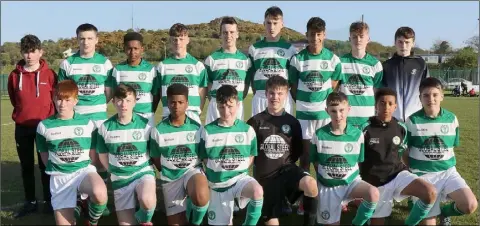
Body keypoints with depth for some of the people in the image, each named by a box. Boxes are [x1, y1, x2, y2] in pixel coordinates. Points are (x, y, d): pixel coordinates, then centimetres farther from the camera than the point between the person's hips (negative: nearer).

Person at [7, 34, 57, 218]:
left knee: (45, 165, 5)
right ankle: (30, 202, 21)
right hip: (22, 127, 2)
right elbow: (14, 99, 14)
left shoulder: (49, 74, -6)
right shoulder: (14, 75, 0)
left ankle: (49, 201, 17)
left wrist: (48, 117, 2)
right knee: (26, 166, 10)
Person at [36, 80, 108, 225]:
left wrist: (84, 172, 5)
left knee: (100, 194, -36)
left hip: (84, 170, -1)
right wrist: (57, 171, 9)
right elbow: (45, 157, 13)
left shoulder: (87, 124, 2)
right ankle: (75, 207, 30)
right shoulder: (44, 126, 2)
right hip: (59, 176, 2)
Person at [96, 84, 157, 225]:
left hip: (143, 172, -2)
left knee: (148, 201, -35)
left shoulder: (146, 125, -7)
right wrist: (115, 172, 6)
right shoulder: (105, 128, -3)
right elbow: (103, 156, 11)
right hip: (120, 179, 2)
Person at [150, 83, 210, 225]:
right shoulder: (158, 130, -5)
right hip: (170, 178, 1)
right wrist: (167, 173, 4)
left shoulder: (197, 128, -4)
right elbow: (156, 159, 7)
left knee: (201, 197, -36)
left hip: (192, 170, -1)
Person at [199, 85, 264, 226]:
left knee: (258, 192, -33)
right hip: (217, 184, 1)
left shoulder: (247, 130, -4)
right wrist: (218, 172, -5)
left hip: (240, 178, 0)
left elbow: (251, 157, 7)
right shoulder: (207, 131, -6)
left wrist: (238, 170, -3)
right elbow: (205, 159, 3)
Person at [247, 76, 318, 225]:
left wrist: (286, 163, 4)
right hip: (265, 175, 0)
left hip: (286, 168, 0)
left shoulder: (292, 122, 3)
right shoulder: (255, 121, -1)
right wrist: (260, 164, 1)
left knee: (310, 184, -33)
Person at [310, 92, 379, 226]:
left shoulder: (357, 134, -7)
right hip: (328, 186, 0)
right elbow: (315, 163, 4)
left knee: (373, 193, -29)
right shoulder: (319, 135, -9)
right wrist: (324, 178, -3)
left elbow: (359, 162, 4)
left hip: (351, 182, 0)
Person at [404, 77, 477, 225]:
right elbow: (405, 151, 3)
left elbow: (452, 147, 14)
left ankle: (445, 212, 12)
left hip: (448, 171, 3)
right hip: (422, 174, -2)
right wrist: (410, 174, 5)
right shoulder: (412, 121, -7)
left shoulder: (451, 119, 1)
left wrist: (446, 165, 11)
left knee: (470, 205, -21)